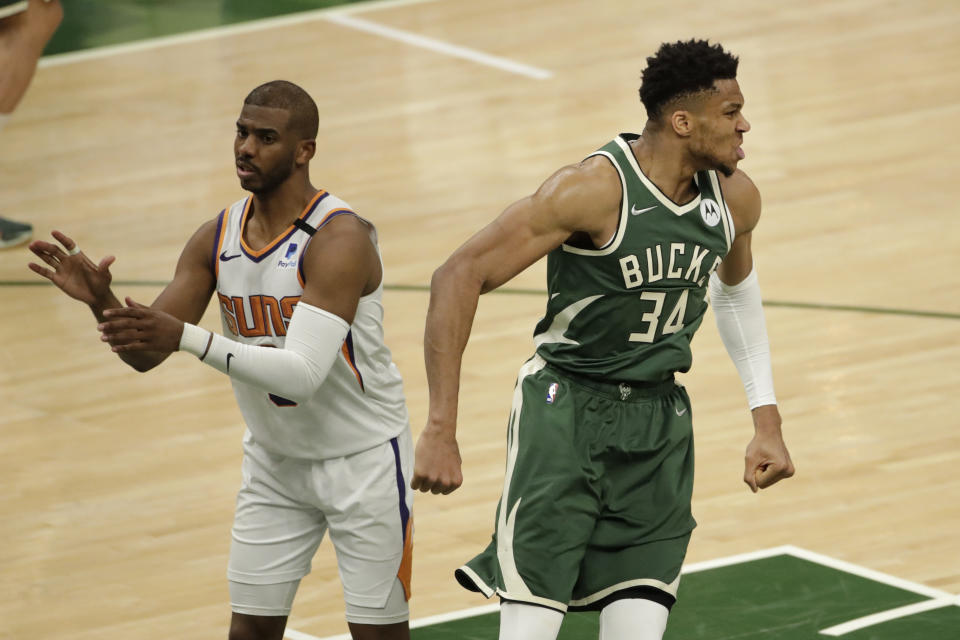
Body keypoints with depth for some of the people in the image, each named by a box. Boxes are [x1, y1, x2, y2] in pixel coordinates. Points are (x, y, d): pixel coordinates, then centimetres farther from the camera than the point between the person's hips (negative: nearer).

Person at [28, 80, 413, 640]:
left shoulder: (340, 239, -25)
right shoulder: (216, 239, -4)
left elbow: (303, 374, -35)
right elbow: (145, 355, -4)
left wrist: (187, 337, -43)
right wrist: (102, 300, -25)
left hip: (364, 460, -6)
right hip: (275, 462, 6)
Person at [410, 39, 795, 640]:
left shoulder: (736, 198, -1)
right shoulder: (595, 190, -21)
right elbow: (459, 278, -22)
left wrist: (767, 419, 18)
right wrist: (441, 431, -26)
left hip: (662, 420, 5)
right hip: (567, 413, -5)